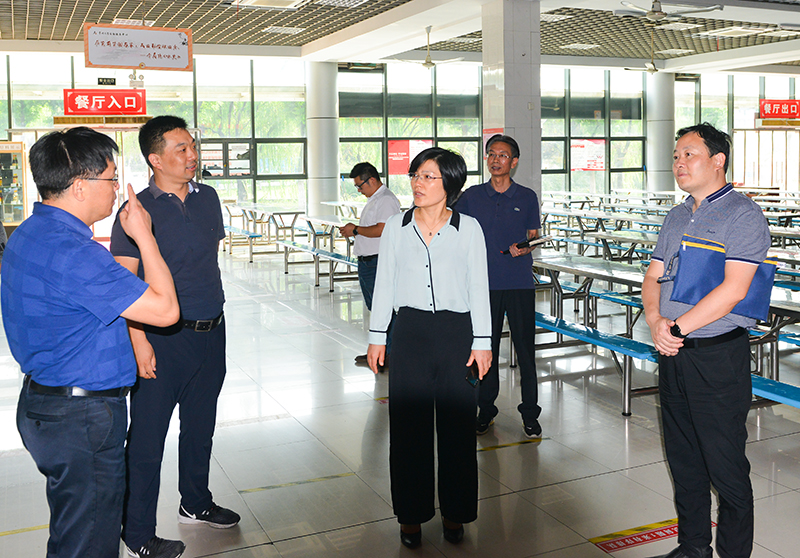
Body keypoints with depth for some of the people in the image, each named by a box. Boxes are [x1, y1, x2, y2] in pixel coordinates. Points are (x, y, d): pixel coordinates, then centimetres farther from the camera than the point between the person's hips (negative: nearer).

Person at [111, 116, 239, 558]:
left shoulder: (208, 198, 7)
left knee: (200, 424, 19)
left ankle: (195, 503, 38)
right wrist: (139, 341, -21)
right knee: (148, 435, 2)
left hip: (211, 332, 6)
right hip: (163, 338, -6)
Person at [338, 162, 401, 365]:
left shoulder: (386, 200, -14)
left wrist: (356, 230, -13)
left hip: (378, 262, -11)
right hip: (366, 262, 11)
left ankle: (390, 354, 0)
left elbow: (382, 229, -24)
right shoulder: (373, 200, 20)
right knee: (374, 308, 15)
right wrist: (353, 229, 10)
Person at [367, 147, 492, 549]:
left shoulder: (468, 228, 0)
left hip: (455, 331, -1)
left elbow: (479, 288, 1)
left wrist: (482, 342, -1)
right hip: (410, 331, 1)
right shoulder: (396, 227, 5)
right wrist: (377, 336, 6)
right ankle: (411, 514, 20)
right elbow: (384, 284, 8)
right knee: (408, 423, 5)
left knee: (457, 422, 5)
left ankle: (454, 512, 23)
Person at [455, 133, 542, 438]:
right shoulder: (471, 196, 7)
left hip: (520, 284, -1)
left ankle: (530, 413, 12)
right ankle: (486, 409, 21)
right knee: (486, 347, 7)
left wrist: (522, 248, -13)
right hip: (484, 284, 1)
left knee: (525, 348, 1)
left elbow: (533, 238, 9)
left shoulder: (527, 197, 6)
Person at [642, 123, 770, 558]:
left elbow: (733, 289, -19)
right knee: (683, 459, 16)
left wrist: (676, 328, -16)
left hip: (718, 356, -7)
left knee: (725, 467, 1)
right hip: (672, 355, 7)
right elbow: (653, 278, 13)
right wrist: (656, 320, -7)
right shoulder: (677, 216, 15)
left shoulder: (743, 215, -9)